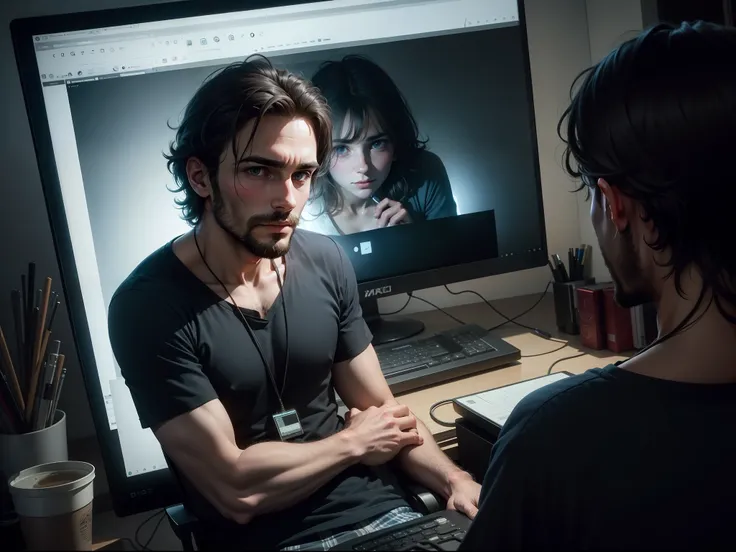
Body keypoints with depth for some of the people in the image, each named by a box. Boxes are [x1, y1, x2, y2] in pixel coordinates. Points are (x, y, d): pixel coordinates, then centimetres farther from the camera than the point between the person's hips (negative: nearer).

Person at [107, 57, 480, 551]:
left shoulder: (327, 263, 1)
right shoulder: (149, 306, -15)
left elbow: (386, 412, 8)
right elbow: (237, 489, -17)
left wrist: (455, 479, -9)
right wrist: (353, 443, -4)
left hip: (381, 511, 4)